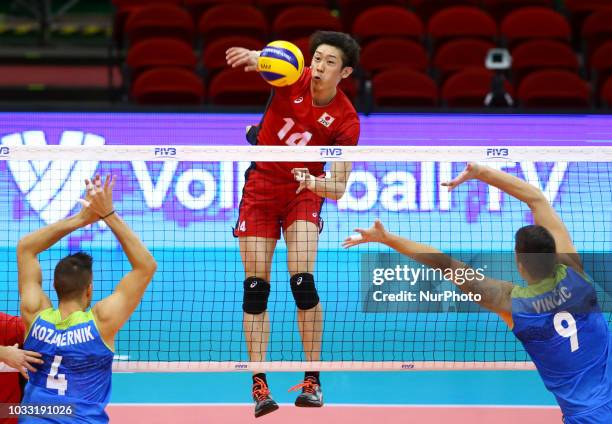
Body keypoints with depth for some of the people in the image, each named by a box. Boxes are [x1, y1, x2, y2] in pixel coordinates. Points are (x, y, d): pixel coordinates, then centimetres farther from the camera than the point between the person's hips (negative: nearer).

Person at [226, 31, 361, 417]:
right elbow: (267, 60, -38)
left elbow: (338, 188, -15)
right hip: (261, 185, 1)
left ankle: (313, 380, -8)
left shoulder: (346, 120, -15)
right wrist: (255, 57, -62)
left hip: (305, 192, -1)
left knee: (302, 281, -18)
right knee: (255, 287, -5)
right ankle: (259, 384, -1)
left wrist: (314, 183, -36)